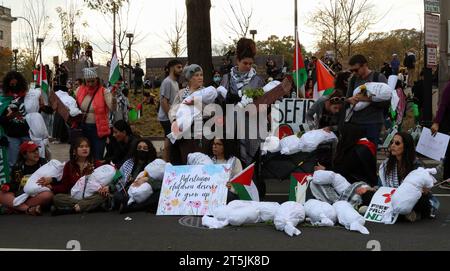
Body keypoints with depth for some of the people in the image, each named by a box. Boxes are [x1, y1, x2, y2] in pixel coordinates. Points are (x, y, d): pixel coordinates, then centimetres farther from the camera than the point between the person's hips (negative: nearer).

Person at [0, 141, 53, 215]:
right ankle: (29, 209, -37)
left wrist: (50, 179, -22)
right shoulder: (18, 167, 9)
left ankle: (15, 208, -27)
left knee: (48, 195, -35)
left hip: (38, 197, -2)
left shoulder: (44, 163, 3)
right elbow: (14, 185, 10)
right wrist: (7, 187, -13)